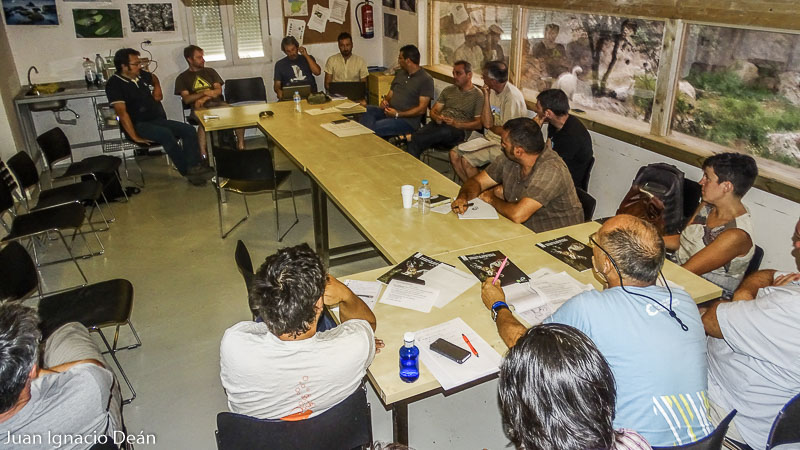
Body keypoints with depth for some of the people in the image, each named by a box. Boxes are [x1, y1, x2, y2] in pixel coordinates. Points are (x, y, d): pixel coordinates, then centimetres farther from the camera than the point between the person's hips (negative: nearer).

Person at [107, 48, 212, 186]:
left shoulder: (142, 75, 10)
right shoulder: (114, 84, -10)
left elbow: (154, 77, 36)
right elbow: (121, 112, -19)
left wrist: (157, 87, 15)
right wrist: (135, 137, -26)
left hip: (158, 120, 7)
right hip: (138, 125, -7)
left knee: (189, 130, -14)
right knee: (166, 134, -34)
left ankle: (194, 167, -25)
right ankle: (188, 172, -26)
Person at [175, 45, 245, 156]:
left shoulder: (210, 71, 24)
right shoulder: (182, 78, 16)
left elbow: (219, 90, 10)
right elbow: (186, 99, 3)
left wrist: (205, 98, -9)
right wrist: (204, 93, -13)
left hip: (217, 103, 3)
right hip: (199, 108, -3)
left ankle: (241, 145, -17)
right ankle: (203, 154, -38)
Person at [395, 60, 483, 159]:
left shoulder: (478, 96, 6)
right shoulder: (448, 90, 23)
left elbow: (479, 124, -3)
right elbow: (433, 111, 20)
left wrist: (457, 124, -15)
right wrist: (437, 117, -5)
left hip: (458, 130, -4)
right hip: (439, 124, 5)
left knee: (444, 131, -43)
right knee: (414, 143, -30)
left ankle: (408, 137, -46)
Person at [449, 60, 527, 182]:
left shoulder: (512, 97, -21)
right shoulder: (492, 91, 4)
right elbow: (486, 123, -4)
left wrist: (490, 127, -2)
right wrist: (486, 97, -10)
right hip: (490, 139, 9)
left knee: (466, 160, -20)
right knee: (454, 154, 0)